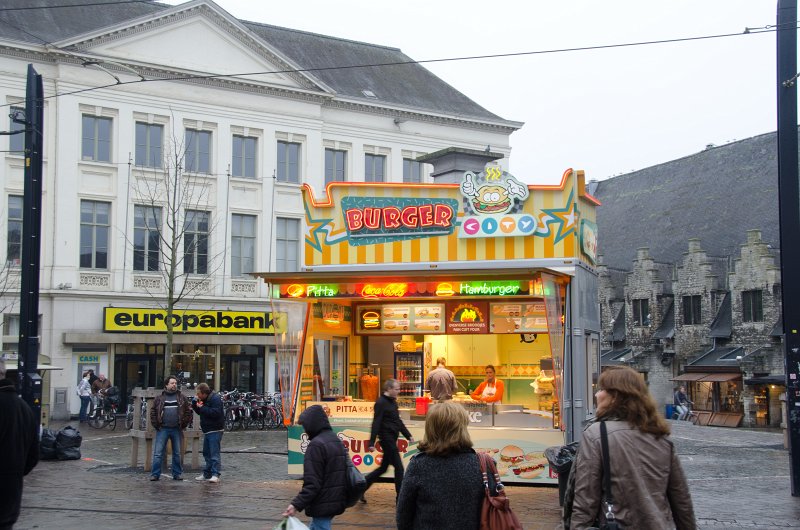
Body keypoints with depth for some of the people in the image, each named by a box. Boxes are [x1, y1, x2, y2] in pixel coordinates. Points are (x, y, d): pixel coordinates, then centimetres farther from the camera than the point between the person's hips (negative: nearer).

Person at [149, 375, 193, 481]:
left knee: (177, 454, 10)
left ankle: (177, 474, 18)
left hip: (177, 430, 1)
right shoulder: (159, 398, 5)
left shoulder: (182, 398, 7)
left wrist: (183, 424, -1)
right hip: (162, 429, -1)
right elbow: (153, 412, 5)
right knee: (158, 453, -3)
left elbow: (188, 412, 7)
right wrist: (156, 425, -3)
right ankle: (155, 474, 1)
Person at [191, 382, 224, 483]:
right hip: (207, 430, 10)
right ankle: (207, 474, 22)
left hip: (215, 430, -10)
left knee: (214, 453, -12)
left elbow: (215, 413, -26)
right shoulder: (204, 399, 13)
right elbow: (199, 412, 20)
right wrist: (194, 403, 3)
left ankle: (215, 475, -13)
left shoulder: (215, 399, -16)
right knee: (207, 453, 14)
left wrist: (202, 408, -20)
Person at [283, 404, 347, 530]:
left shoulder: (316, 445, -18)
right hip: (336, 500, 10)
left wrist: (297, 505, -22)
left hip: (322, 505, -10)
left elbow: (312, 483, -22)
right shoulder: (336, 441, 12)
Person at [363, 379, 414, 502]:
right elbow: (376, 424, -17)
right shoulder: (381, 403, -13)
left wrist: (408, 435, 19)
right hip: (387, 439, -9)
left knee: (383, 467, 15)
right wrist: (372, 443, -21)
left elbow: (398, 421, 22)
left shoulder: (393, 402, 15)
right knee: (399, 468, -5)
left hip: (392, 439, 9)